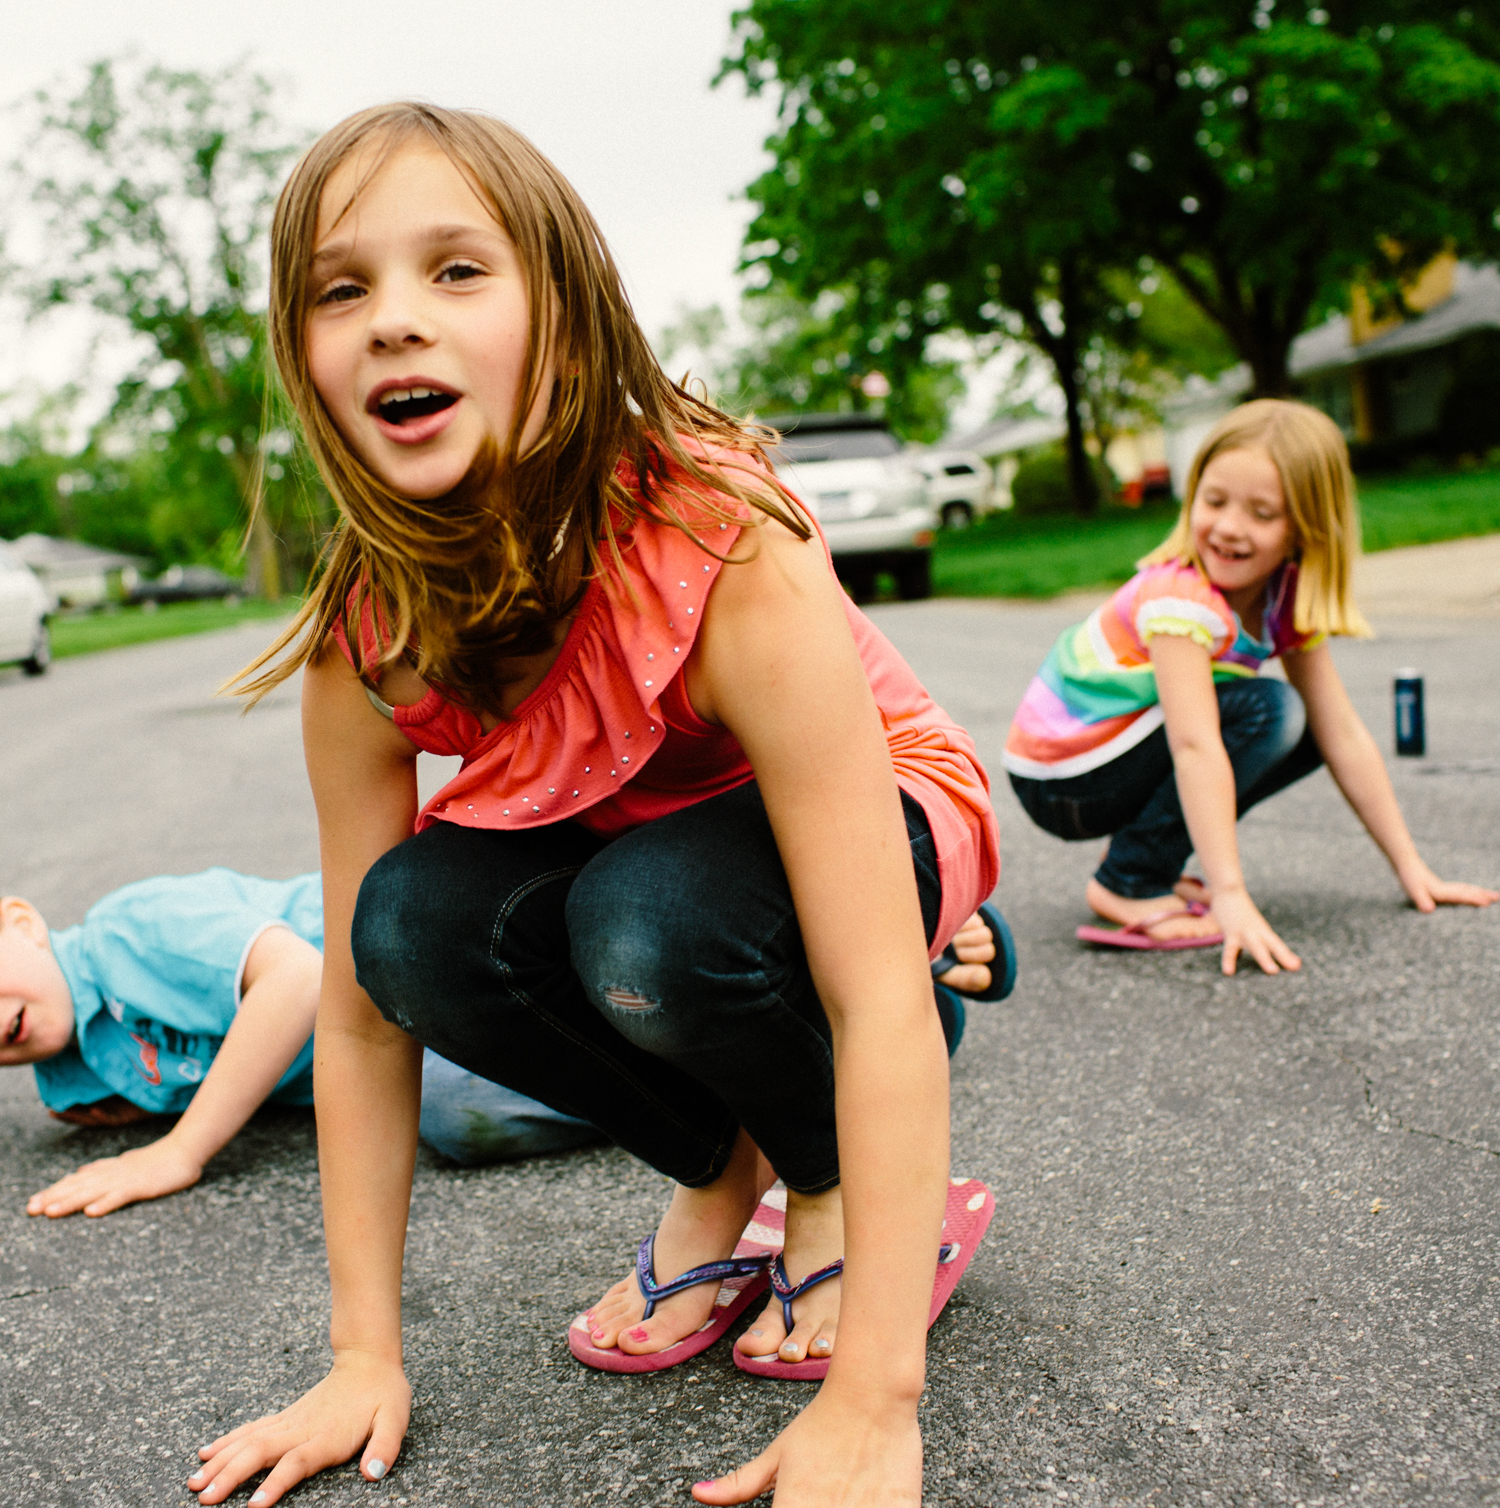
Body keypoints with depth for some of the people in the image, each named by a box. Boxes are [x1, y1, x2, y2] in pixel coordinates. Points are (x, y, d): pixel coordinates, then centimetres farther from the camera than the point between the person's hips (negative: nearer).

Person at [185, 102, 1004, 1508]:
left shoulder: (729, 558, -35)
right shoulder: (364, 642, -19)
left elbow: (882, 997, -37)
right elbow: (361, 1013, -12)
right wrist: (366, 1353, -12)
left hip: (880, 823, -4)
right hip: (610, 846, 4)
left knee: (650, 924, -36)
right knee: (416, 920, -26)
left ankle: (836, 1180, -1)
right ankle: (715, 1171, 2)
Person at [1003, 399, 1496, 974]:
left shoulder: (1289, 601, -3)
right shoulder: (1180, 595, -27)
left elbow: (1342, 734, -2)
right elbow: (1195, 747, -35)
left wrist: (1411, 867, -4)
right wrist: (1230, 897, -41)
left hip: (1127, 755, 8)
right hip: (1062, 779, -8)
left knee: (1306, 732, 1)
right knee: (1267, 711, -21)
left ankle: (1153, 853, 7)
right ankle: (1130, 884, -13)